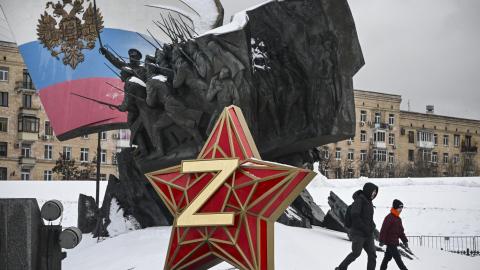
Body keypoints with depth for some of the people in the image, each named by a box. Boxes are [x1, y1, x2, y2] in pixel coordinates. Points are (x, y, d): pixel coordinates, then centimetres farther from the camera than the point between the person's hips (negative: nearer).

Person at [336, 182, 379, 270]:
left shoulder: (369, 202, 17)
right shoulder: (359, 200, -9)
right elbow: (355, 215, -20)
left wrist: (372, 226, 8)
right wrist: (365, 228, -19)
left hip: (368, 234, 8)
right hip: (358, 233, -8)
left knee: (372, 255, 0)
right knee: (356, 253, -13)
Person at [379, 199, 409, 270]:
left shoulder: (398, 219, 15)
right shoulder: (389, 217, -14)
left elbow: (401, 231, 21)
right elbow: (384, 229, -17)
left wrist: (405, 240, 16)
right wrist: (382, 240, -19)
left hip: (394, 242, 9)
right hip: (390, 241, -9)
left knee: (388, 257, 12)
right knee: (397, 257, -8)